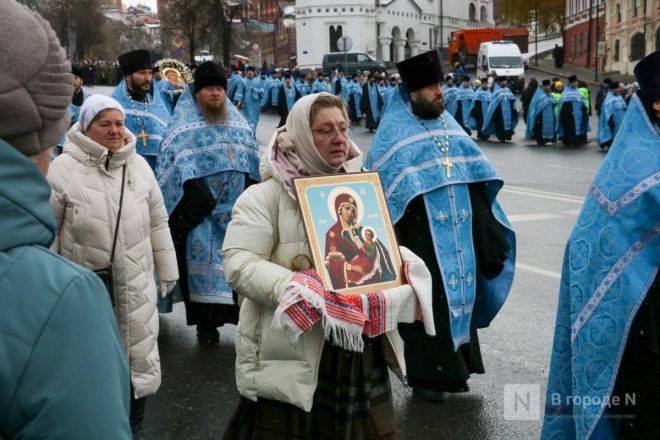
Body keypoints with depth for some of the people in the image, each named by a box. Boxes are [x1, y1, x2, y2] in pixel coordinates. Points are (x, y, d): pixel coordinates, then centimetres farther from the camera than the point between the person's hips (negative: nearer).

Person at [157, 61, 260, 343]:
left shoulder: (237, 120, 14)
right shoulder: (185, 123, 0)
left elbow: (252, 160, 17)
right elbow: (176, 161, -8)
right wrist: (194, 190, -18)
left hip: (235, 206, 4)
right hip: (200, 208, -4)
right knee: (205, 259, -2)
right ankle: (206, 320, 6)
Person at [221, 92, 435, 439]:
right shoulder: (266, 195, -7)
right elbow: (238, 264, -16)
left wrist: (407, 263, -2)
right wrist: (295, 289, -28)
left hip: (362, 349, 6)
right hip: (293, 356, -5)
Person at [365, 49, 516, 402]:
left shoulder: (450, 126, 13)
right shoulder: (394, 134, -5)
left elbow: (475, 178, 15)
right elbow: (381, 189, -10)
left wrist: (487, 233, 12)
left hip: (458, 238, 6)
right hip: (421, 239, -6)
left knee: (458, 292, 12)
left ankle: (454, 366, 26)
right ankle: (424, 374, 12)